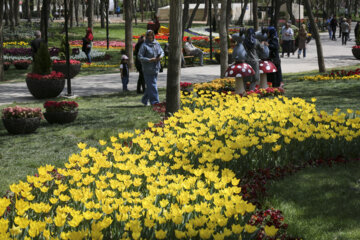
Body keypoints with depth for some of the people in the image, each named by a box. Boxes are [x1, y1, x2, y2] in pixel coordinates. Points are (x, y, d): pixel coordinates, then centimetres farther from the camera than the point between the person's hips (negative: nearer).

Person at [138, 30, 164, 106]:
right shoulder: (144, 45, -10)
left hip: (156, 68, 6)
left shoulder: (157, 44, 8)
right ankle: (154, 102, -5)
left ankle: (145, 100, 28)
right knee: (152, 85, -7)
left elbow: (162, 51, 20)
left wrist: (161, 56, -4)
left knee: (150, 85, 14)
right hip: (148, 69, -6)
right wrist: (149, 60, -20)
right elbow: (140, 57, -12)